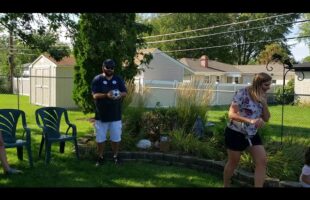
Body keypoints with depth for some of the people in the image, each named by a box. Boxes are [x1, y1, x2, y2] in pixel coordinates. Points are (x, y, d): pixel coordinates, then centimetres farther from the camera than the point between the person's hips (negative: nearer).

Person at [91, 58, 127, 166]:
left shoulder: (118, 79, 7)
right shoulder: (97, 79, -3)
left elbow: (125, 92, 5)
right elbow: (95, 95, -11)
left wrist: (120, 94, -18)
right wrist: (106, 95, -29)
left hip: (115, 114, 2)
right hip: (101, 115, -2)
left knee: (116, 137, 9)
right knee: (100, 138, 7)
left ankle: (115, 156, 25)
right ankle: (100, 157, 21)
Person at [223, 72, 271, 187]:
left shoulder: (263, 97, 3)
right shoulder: (242, 93, -19)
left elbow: (266, 119, 4)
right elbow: (231, 114, -24)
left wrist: (264, 103, -13)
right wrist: (250, 120, -37)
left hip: (252, 134, 6)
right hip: (236, 133, -6)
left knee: (262, 162, -3)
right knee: (233, 163, 9)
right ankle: (225, 186, 32)